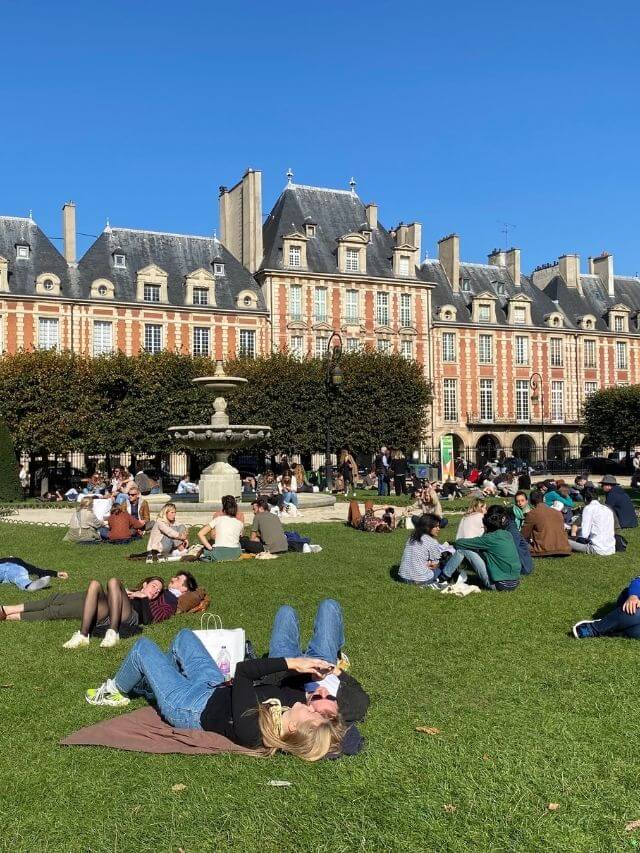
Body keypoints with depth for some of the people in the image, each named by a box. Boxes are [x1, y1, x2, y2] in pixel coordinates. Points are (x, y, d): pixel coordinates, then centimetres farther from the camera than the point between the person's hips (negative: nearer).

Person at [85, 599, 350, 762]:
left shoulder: (248, 727, -44)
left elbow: (243, 671, -35)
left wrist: (291, 662, -37)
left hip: (194, 708, -6)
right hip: (223, 691, 6)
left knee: (143, 648, 7)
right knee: (183, 637, 20)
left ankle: (115, 691, 38)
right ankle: (146, 685, 47)